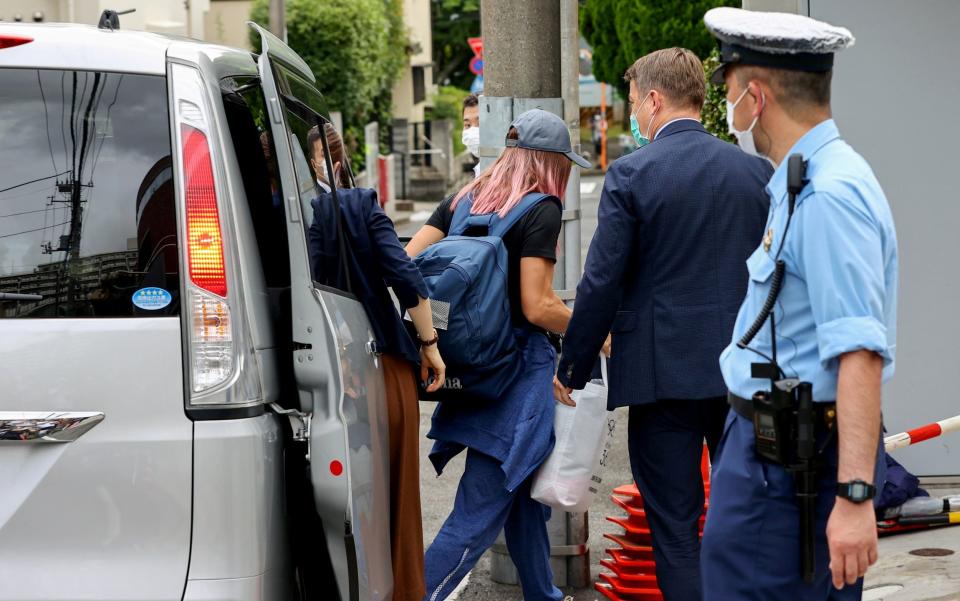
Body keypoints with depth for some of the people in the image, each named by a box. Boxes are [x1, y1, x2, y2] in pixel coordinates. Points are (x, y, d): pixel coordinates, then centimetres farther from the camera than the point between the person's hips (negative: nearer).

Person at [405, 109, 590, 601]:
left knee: (524, 493, 21)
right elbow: (537, 307, -16)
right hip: (517, 369, -8)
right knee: (479, 515, -5)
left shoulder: (462, 200, 9)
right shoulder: (541, 209, -11)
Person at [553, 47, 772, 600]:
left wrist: (573, 369, 1)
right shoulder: (757, 171, 4)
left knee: (675, 528, 4)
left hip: (664, 371, -4)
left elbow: (602, 283, -9)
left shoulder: (632, 174, -8)